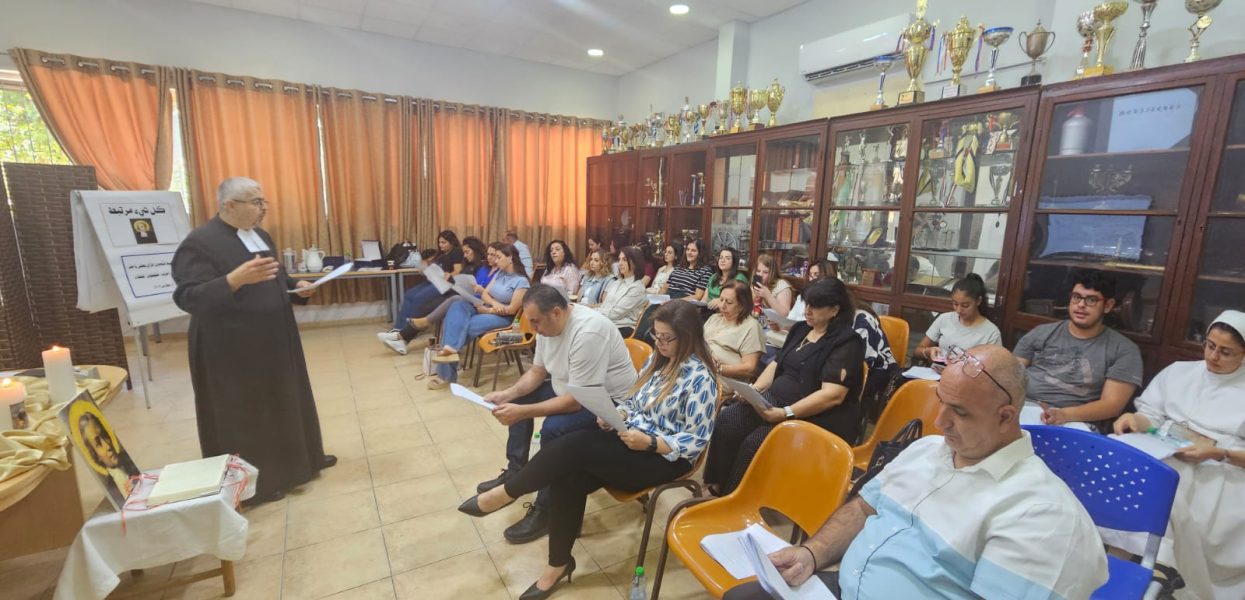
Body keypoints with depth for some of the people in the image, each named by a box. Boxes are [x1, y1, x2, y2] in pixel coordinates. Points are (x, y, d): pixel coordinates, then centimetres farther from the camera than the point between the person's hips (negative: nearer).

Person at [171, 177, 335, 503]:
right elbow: (188, 298, -24)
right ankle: (253, 482, 22)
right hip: (233, 349, -8)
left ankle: (299, 459, 34)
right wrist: (236, 278, -39)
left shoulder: (260, 236, 9)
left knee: (284, 403, 18)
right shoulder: (199, 243, -16)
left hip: (274, 341, 8)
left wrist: (297, 286, 0)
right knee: (245, 416, 6)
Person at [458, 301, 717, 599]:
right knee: (568, 477, -21)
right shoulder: (657, 359, 8)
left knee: (575, 447, -27)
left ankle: (506, 493, -7)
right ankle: (559, 563, -3)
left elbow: (697, 440, -14)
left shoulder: (700, 378, -15)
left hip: (665, 457, -7)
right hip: (630, 435, 7)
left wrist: (650, 442, -24)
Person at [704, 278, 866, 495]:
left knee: (755, 442, -27)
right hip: (776, 399, 7)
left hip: (818, 417, -7)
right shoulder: (800, 328, 13)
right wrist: (753, 390, -2)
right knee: (726, 421, -15)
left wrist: (785, 414, -28)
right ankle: (718, 486, -4)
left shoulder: (847, 342, -12)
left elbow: (832, 395, -22)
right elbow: (776, 364, 17)